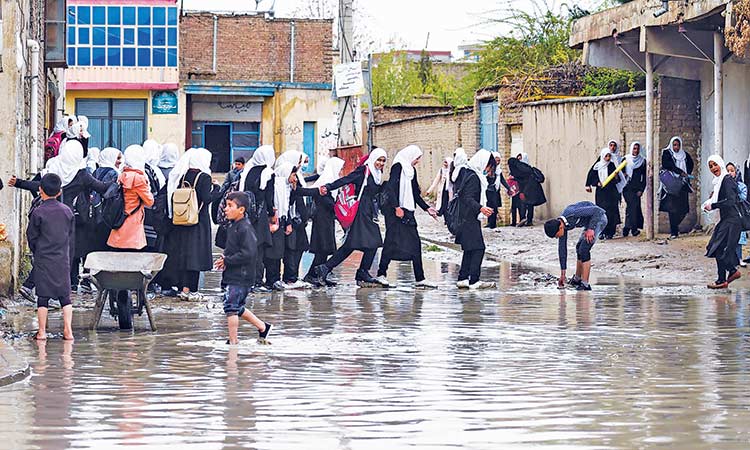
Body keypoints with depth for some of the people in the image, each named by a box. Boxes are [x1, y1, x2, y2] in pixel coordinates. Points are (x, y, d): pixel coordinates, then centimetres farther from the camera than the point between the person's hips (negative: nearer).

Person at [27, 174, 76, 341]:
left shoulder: (38, 212, -9)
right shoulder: (67, 211, 2)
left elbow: (31, 236, -2)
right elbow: (71, 234, 10)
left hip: (43, 259, -3)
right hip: (63, 259, 3)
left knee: (43, 296, 3)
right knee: (65, 295, 7)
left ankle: (42, 331, 4)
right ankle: (68, 330, 0)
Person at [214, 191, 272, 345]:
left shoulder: (245, 228, -18)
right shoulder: (232, 226, 12)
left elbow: (248, 254, -25)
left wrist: (226, 260, -19)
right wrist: (224, 257, 4)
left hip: (241, 277, -10)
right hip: (233, 276, 10)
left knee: (231, 306, -10)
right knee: (237, 307, 19)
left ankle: (233, 341, -4)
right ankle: (263, 327, 32)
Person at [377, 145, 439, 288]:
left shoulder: (411, 170, 18)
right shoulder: (398, 167, -7)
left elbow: (416, 193, 23)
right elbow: (391, 188, -17)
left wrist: (427, 208, 19)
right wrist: (396, 207, -22)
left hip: (408, 212, 9)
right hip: (395, 211, -8)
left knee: (415, 243, 4)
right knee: (392, 242, -7)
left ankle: (420, 278, 4)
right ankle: (381, 274, -1)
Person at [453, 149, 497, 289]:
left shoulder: (465, 172, 14)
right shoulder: (473, 177, -17)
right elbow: (468, 199, -23)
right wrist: (480, 208, -35)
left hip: (464, 218, 10)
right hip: (470, 219, -10)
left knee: (469, 250, 14)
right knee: (478, 249, -8)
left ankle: (463, 279, 16)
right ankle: (474, 281, -9)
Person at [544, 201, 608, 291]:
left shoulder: (573, 214, -33)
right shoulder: (561, 224, -7)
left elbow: (596, 210, -27)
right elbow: (562, 249, 1)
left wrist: (591, 229, -31)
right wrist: (562, 274, 5)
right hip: (589, 221, 9)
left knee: (584, 249, -16)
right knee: (579, 248, 19)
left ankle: (585, 284, -14)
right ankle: (577, 279, 36)